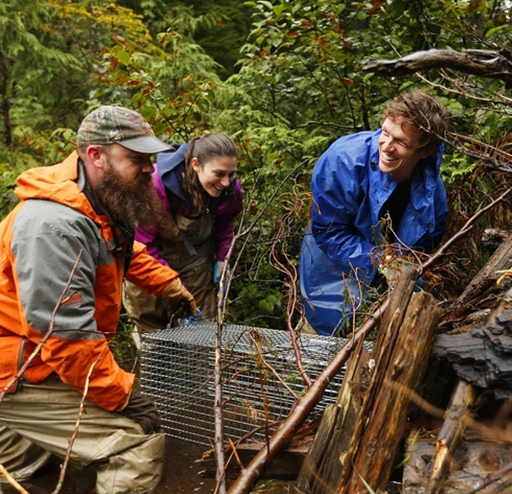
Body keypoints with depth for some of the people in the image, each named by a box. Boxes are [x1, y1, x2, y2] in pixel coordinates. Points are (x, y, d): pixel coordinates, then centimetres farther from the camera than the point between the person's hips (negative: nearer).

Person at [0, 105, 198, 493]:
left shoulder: (103, 200, 3)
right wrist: (124, 395, -22)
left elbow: (126, 253, 26)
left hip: (45, 359, 10)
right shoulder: (56, 226, -29)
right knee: (141, 445, -14)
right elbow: (66, 336, -30)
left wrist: (169, 283, 16)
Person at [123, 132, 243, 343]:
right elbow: (143, 243, -25)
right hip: (155, 251, -3)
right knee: (150, 320, 5)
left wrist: (222, 258, -2)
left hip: (195, 257, 3)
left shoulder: (230, 189, -20)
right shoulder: (157, 185, -32)